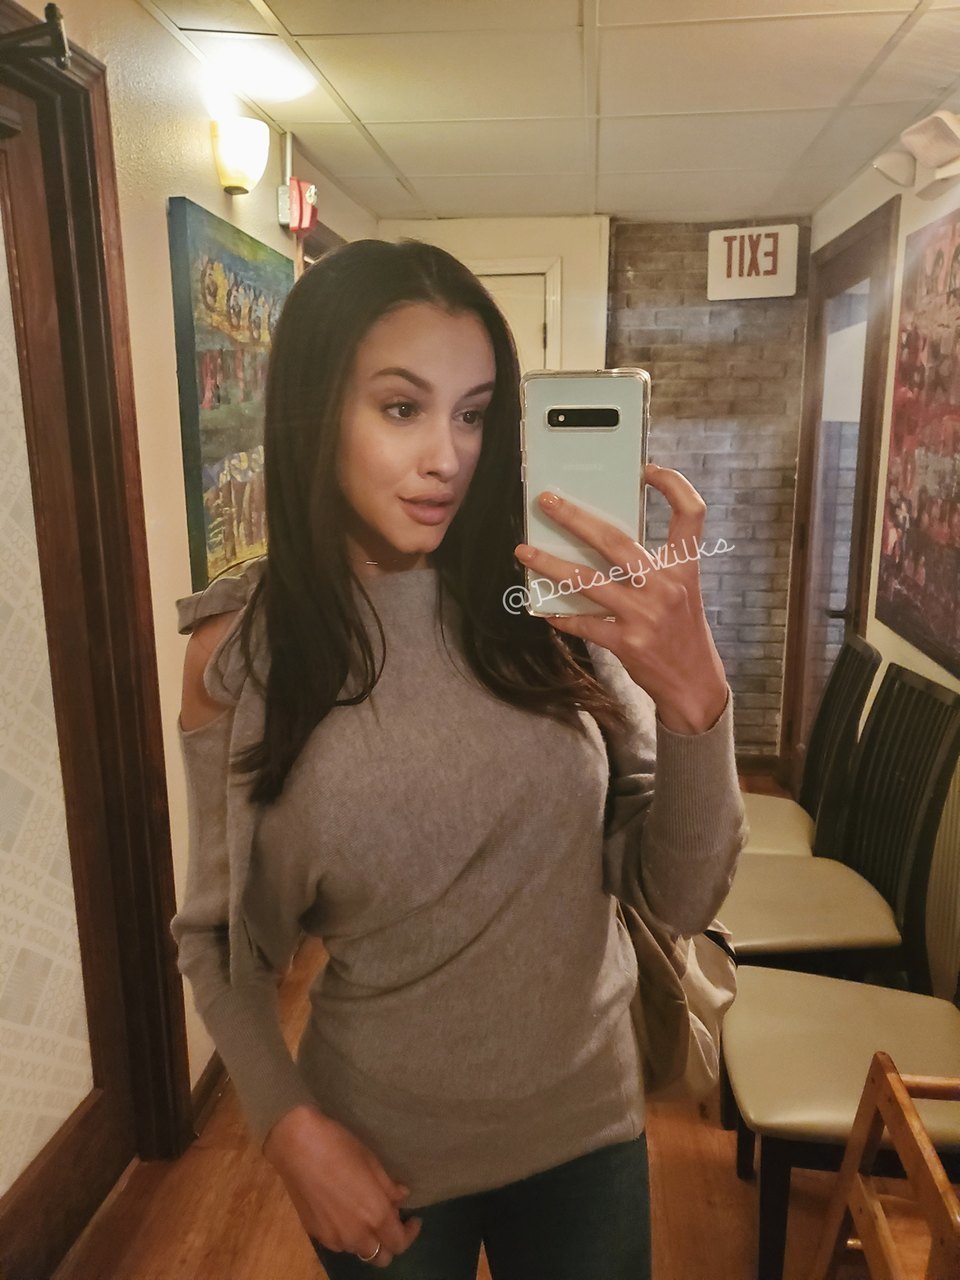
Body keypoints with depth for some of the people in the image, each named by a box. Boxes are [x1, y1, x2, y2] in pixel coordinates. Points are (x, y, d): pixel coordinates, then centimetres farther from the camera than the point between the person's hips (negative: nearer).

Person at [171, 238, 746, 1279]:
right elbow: (218, 937, -3)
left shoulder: (550, 605, -13)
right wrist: (290, 1126, -14)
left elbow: (687, 899, -14)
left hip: (587, 1127, 2)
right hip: (381, 1158, -1)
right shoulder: (235, 654, -14)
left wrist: (694, 694, -29)